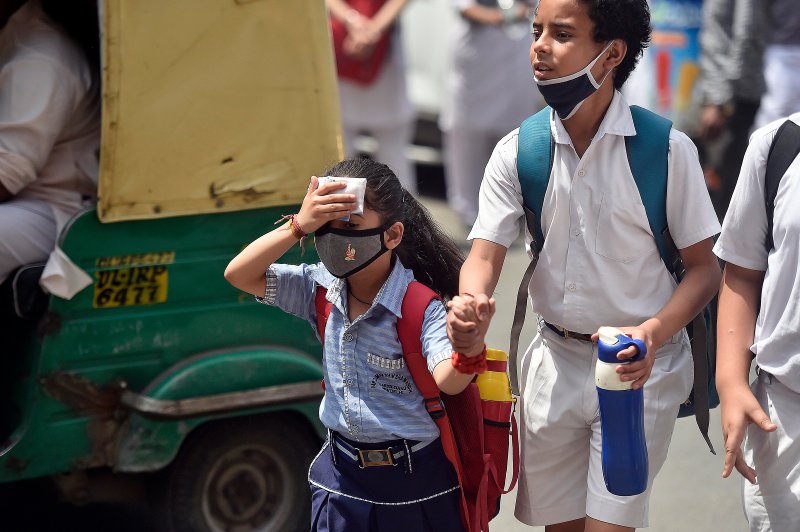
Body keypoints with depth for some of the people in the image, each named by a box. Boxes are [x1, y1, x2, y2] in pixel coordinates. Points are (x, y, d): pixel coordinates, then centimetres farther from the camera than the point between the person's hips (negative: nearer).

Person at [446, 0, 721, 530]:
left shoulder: (667, 149, -13)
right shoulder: (516, 153, -2)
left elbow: (704, 268, -8)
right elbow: (486, 253, -8)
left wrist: (654, 332, -26)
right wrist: (471, 308, -32)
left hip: (639, 367, -4)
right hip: (556, 361, 4)